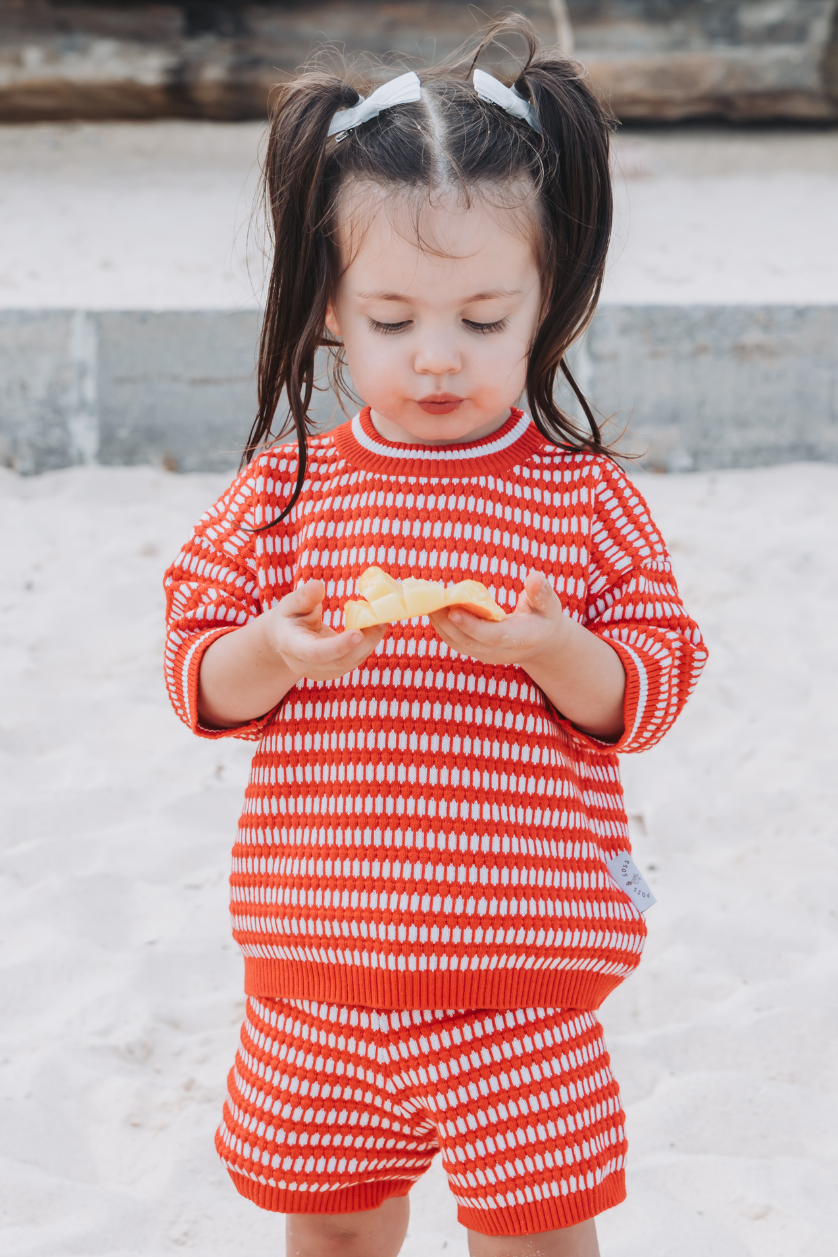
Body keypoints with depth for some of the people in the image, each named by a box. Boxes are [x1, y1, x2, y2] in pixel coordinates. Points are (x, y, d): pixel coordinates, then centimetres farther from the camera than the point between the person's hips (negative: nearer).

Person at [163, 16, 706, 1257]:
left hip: (521, 970, -2)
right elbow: (198, 677, 3)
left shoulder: (581, 493, -3)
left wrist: (556, 652, -22)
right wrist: (272, 655, -19)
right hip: (315, 965, 2)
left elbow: (656, 682, -2)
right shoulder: (285, 489, 1)